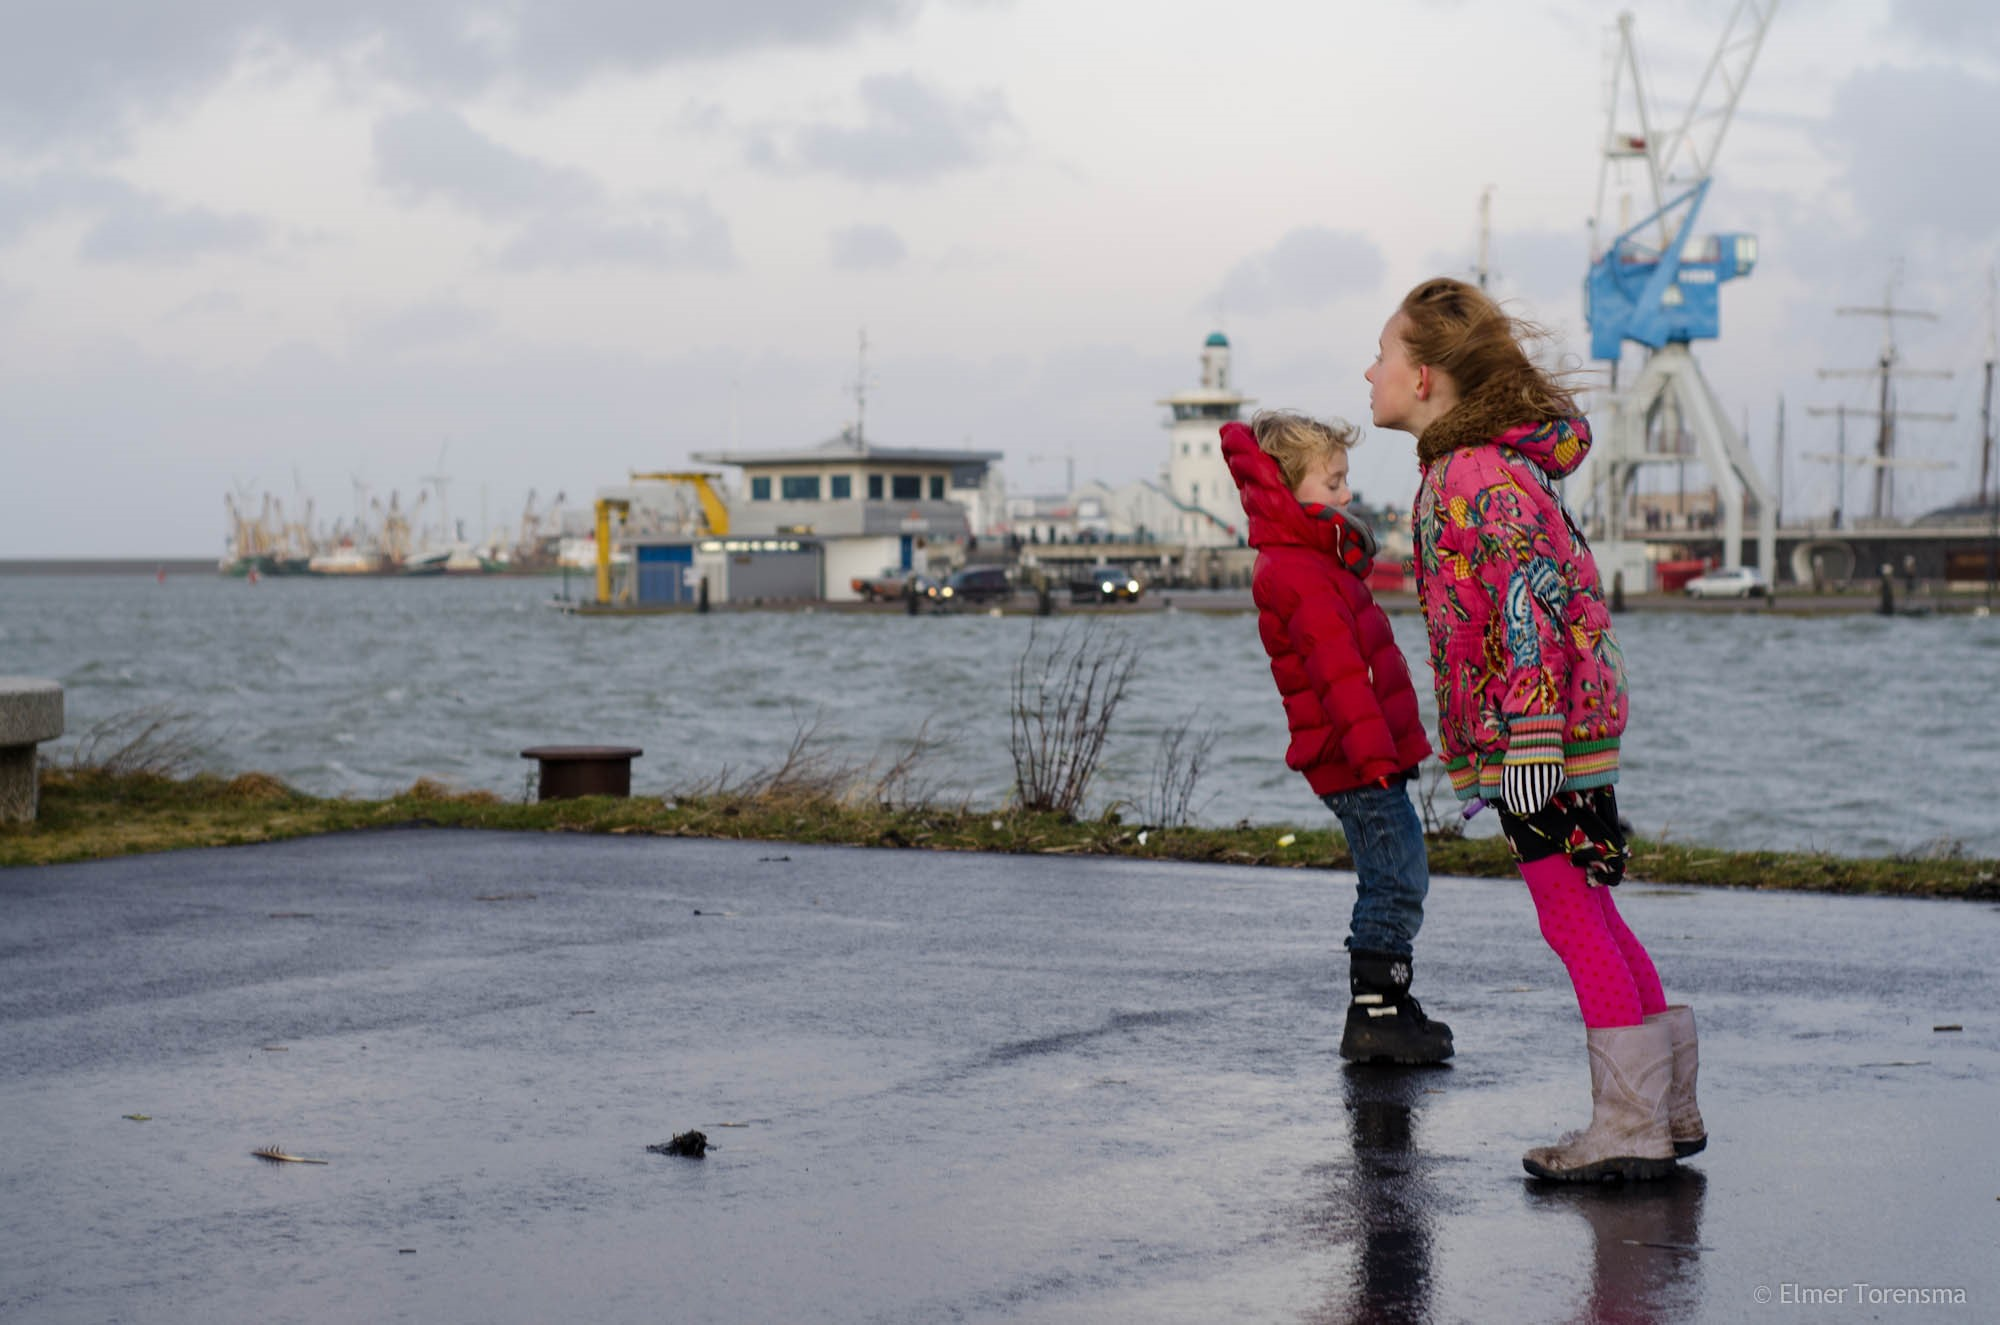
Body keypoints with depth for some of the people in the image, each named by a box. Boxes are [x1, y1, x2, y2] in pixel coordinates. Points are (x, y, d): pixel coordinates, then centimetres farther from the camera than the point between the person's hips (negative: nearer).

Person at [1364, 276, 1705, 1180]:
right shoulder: (1476, 466, 15)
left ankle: (1629, 1131, 0)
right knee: (1587, 918, 15)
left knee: (1574, 920, -5)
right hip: (1559, 733, 10)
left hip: (1537, 734, -10)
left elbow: (1529, 604, -23)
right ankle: (1668, 1110, 21)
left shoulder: (1476, 476, -16)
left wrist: (1529, 738, -25)